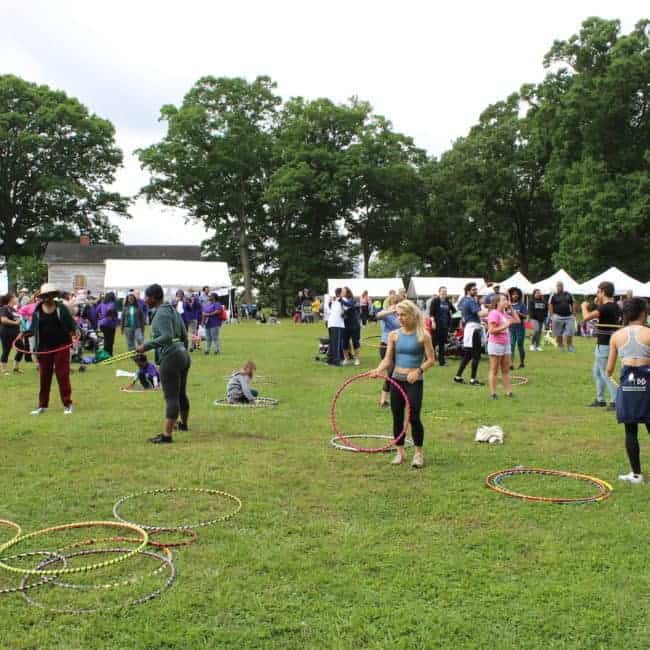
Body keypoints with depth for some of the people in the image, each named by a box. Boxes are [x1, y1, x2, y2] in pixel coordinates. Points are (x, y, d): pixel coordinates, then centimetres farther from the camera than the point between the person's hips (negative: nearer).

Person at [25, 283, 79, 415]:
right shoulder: (37, 311, 5)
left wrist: (74, 331, -19)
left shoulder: (61, 308, -1)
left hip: (61, 346, -2)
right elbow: (33, 328, 9)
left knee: (63, 375, 0)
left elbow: (71, 323, 0)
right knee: (44, 376, 8)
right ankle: (42, 405, 17)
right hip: (44, 347, 2)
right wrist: (25, 333, -10)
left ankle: (67, 404, 8)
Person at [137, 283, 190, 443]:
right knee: (181, 394, 22)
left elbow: (167, 336, -24)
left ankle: (166, 434, -10)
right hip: (183, 355, 9)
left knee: (171, 397, -10)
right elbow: (184, 335, 19)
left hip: (170, 358, -9)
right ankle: (183, 423, 37)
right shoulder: (172, 310, 16)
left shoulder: (162, 313, -13)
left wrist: (146, 346, -24)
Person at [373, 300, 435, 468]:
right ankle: (400, 451, 22)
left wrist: (418, 371, -21)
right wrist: (378, 370, -16)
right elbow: (388, 360, 3)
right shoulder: (394, 335, 4)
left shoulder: (423, 335, -6)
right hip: (397, 380, 4)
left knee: (414, 417, -8)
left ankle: (419, 452, 9)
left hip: (414, 381, -4)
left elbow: (431, 359, -6)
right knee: (397, 417, 8)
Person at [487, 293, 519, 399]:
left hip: (506, 344, 8)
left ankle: (508, 391, 15)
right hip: (496, 344, -8)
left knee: (506, 370, 10)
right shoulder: (494, 313, -14)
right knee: (494, 370, 0)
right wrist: (505, 326, -21)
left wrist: (511, 308, 11)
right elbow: (491, 330, -20)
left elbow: (517, 320, 17)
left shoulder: (505, 314, 10)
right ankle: (493, 393, 5)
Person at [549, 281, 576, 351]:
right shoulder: (553, 296, 1)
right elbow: (550, 306, 0)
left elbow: (573, 305, 14)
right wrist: (552, 317, -8)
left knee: (570, 333, -2)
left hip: (569, 317, 2)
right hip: (558, 317, -2)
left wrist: (574, 315, 7)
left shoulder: (568, 295, 11)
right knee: (558, 334, 2)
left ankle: (569, 346, 10)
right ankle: (561, 346, 14)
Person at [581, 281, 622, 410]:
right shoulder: (615, 306, 9)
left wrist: (584, 306, -6)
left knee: (605, 373, -5)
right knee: (596, 371, 19)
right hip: (609, 344, 10)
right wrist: (597, 304, 14)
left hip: (604, 345, -10)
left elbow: (586, 317, -25)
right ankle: (600, 399, 27)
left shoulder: (605, 307, -20)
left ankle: (615, 401, -6)